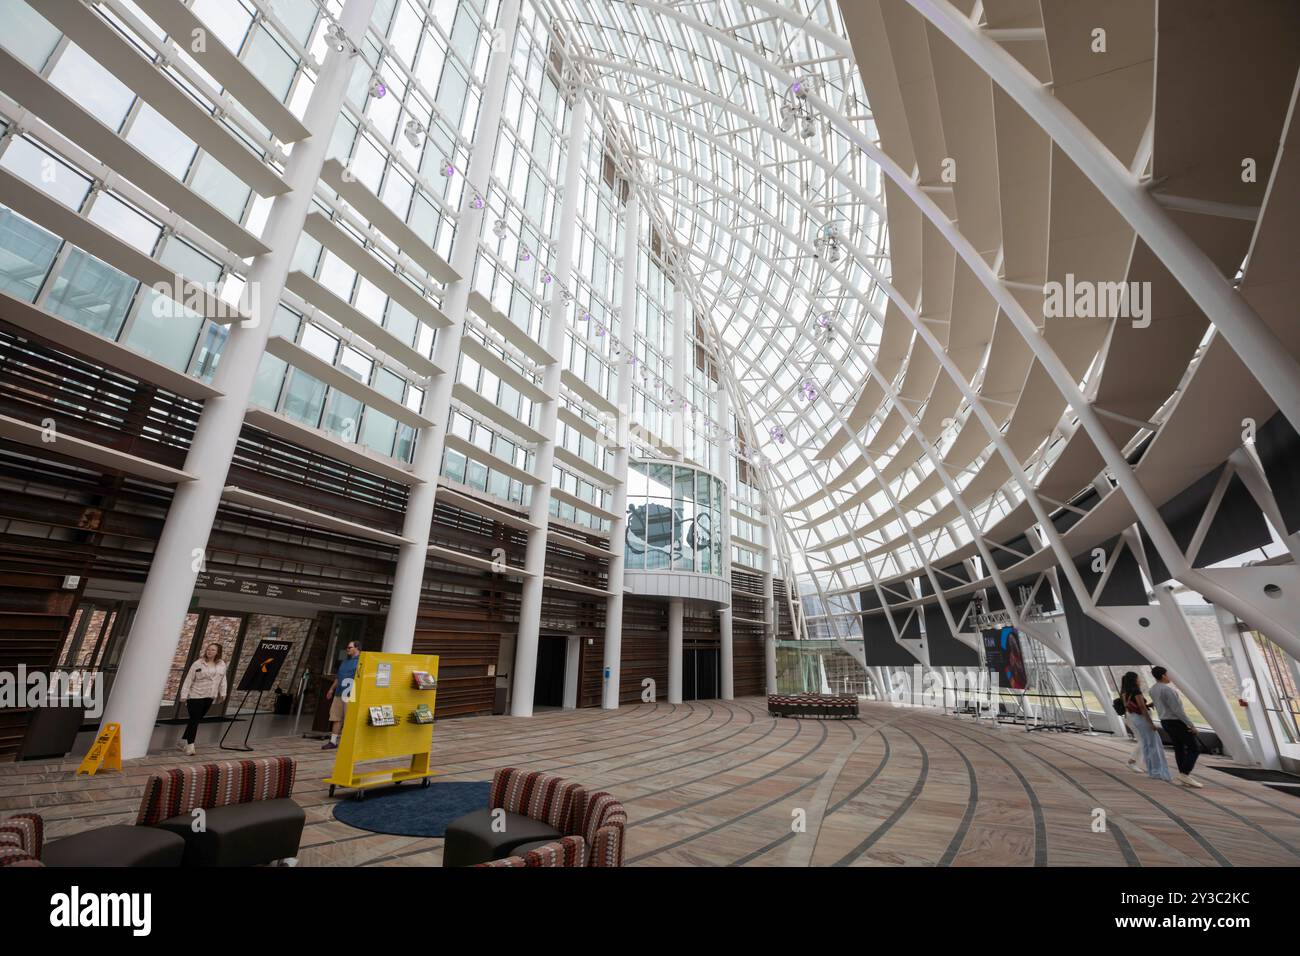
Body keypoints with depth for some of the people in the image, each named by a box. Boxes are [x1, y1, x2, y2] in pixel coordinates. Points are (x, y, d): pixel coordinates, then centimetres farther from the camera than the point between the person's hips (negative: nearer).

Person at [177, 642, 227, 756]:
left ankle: (183, 741, 29)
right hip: (195, 696, -4)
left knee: (197, 720, 13)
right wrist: (184, 695, -9)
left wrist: (222, 693, 5)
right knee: (194, 720, -6)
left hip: (210, 697, 4)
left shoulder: (222, 665, 3)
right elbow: (189, 680, -6)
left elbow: (223, 679, 9)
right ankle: (190, 746, 0)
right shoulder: (198, 664, -7)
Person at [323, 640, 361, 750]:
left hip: (351, 695, -8)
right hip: (339, 694, 8)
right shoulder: (345, 661, 19)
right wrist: (332, 689, 24)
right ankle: (333, 741, 19)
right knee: (336, 717, 10)